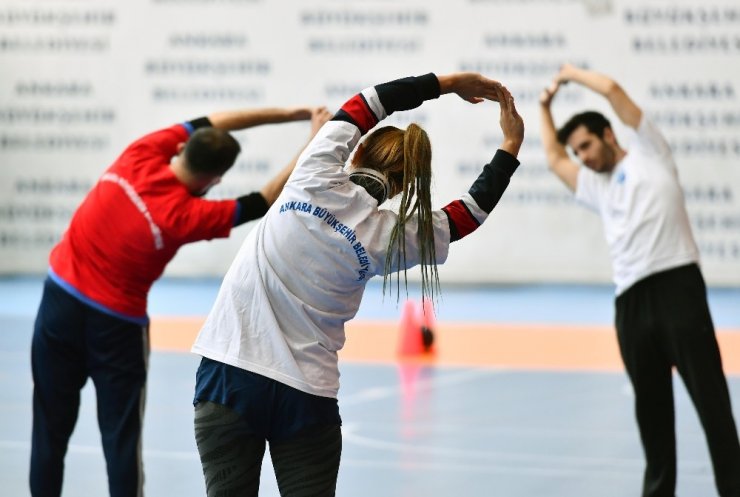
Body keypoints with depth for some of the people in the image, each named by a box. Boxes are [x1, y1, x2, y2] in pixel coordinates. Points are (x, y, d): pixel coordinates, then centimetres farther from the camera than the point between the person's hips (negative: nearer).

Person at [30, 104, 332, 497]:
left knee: (50, 431, 10)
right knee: (122, 440, 4)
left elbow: (208, 123, 2)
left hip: (59, 302, 4)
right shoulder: (189, 216, -19)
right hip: (115, 324, -4)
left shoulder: (141, 155, -10)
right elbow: (265, 201, -8)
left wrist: (289, 113, 3)